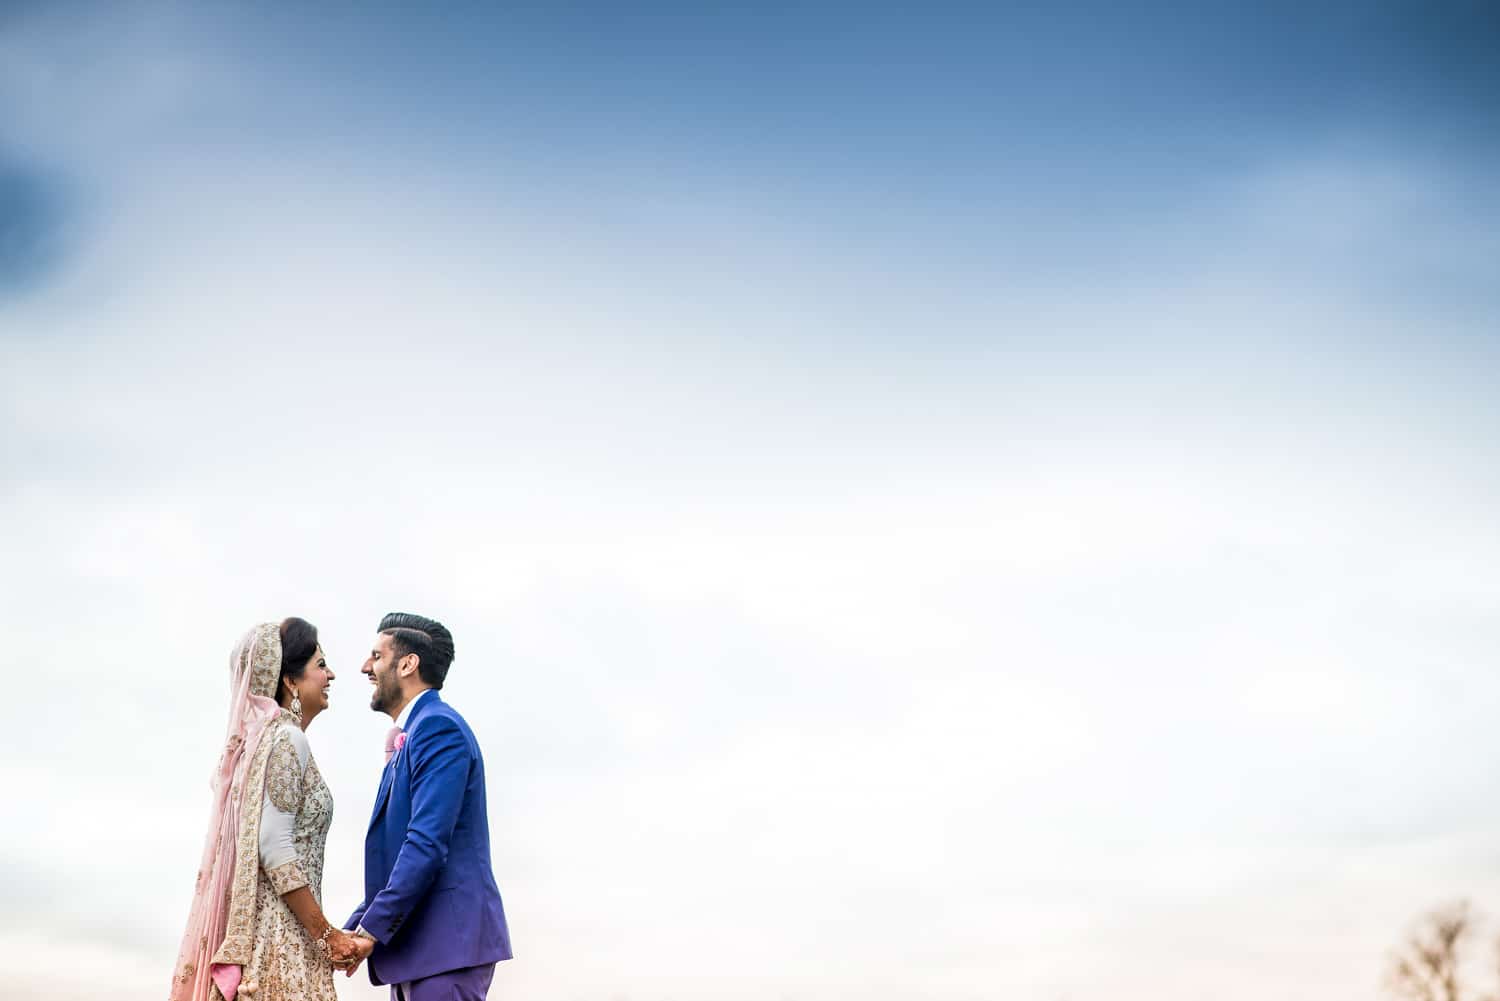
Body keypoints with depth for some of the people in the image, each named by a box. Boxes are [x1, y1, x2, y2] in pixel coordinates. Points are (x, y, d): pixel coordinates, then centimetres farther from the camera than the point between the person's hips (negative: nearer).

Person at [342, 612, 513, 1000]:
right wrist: (353, 930, 15)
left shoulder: (439, 727, -11)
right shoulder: (408, 738, 20)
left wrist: (370, 930, -18)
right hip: (413, 944, 10)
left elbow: (427, 844, -20)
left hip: (447, 941, -10)